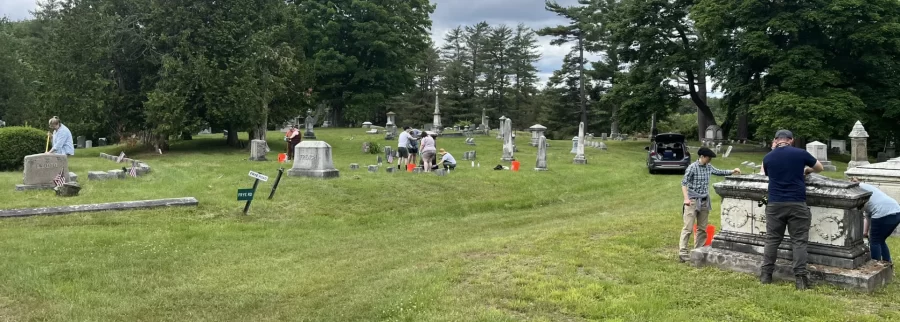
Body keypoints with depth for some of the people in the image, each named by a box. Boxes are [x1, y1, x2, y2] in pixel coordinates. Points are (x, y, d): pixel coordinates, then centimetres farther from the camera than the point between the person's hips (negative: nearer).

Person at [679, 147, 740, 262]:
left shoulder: (709, 167, 8)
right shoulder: (692, 167, -12)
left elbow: (719, 172, 24)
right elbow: (684, 183, -13)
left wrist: (733, 171, 10)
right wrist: (686, 198, -21)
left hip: (704, 201, 7)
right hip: (693, 201, -7)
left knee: (702, 228, 10)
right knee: (688, 228, -8)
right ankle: (682, 252, -5)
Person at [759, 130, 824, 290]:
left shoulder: (768, 158, 4)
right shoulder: (801, 153, 0)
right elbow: (820, 168, 17)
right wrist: (807, 170, 36)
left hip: (774, 204, 2)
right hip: (797, 204, -2)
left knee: (772, 240, 9)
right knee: (799, 241, 2)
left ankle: (766, 275, 12)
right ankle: (800, 278, -2)